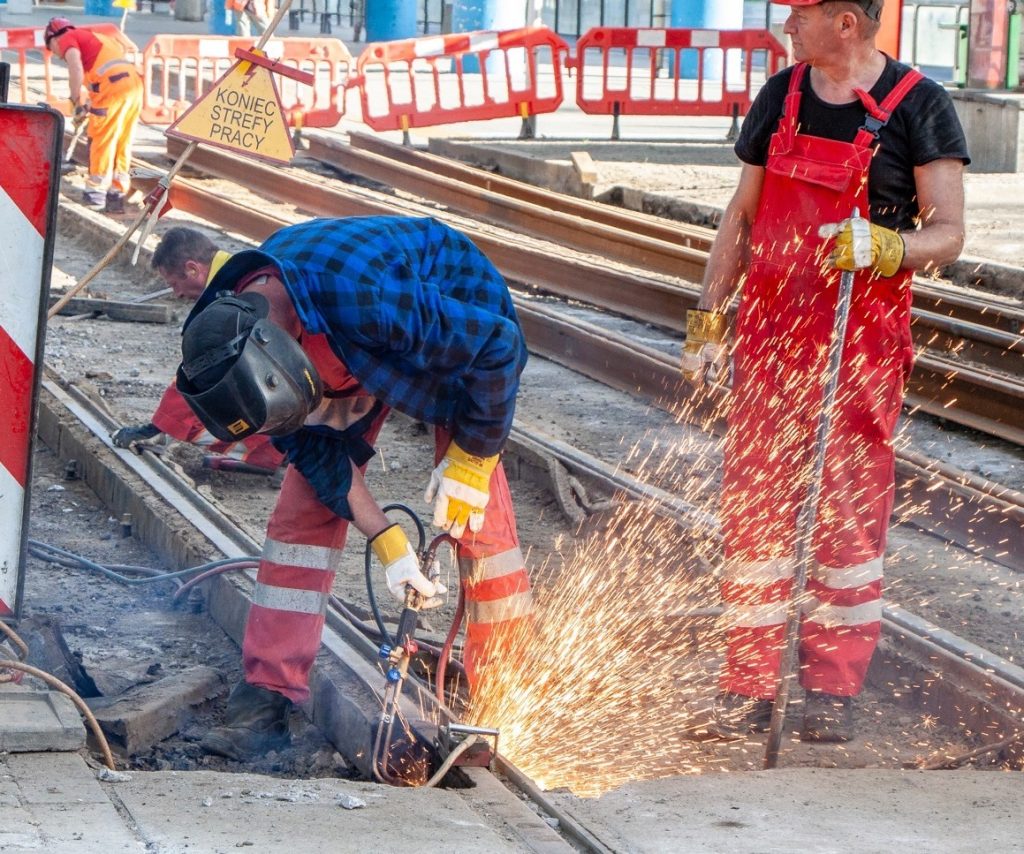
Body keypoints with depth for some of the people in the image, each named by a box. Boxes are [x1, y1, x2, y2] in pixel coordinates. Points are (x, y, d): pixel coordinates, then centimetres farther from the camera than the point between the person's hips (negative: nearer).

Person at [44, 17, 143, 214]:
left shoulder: (67, 39, 8)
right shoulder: (92, 38, 34)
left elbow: (76, 68, -10)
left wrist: (76, 102, -4)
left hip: (113, 87, -8)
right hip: (134, 82, 8)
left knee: (101, 141, 3)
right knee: (122, 144, 13)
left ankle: (96, 192, 10)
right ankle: (117, 195, 16)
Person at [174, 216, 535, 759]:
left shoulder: (365, 299, -45)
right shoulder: (230, 334, -25)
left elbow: (499, 346, -32)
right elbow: (315, 446, -14)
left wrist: (470, 458, -23)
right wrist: (386, 541, -19)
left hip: (462, 322, -4)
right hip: (353, 359, 5)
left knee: (474, 513, -13)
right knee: (304, 505, -6)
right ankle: (268, 695, -4)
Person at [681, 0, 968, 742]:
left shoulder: (918, 105, -5)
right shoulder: (781, 97, 10)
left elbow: (948, 233, -7)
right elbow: (743, 216, 16)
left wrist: (883, 247, -27)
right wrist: (709, 318, 13)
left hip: (863, 340, -4)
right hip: (770, 333, 4)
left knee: (849, 512, 0)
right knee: (755, 505, 2)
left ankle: (835, 688, 8)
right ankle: (750, 685, 8)